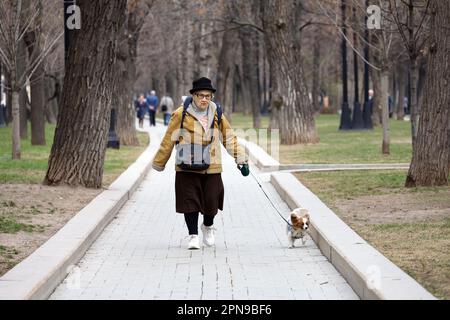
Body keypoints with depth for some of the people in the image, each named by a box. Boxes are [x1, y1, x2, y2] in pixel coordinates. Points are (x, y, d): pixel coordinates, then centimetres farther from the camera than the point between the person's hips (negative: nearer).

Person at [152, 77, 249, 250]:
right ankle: (193, 236, 8)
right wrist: (159, 163, 8)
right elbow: (168, 140, 2)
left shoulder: (217, 115, 5)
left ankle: (208, 226, 34)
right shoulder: (181, 114, -6)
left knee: (211, 201, 5)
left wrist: (241, 159, 4)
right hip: (187, 168, -3)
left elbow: (229, 138, 12)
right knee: (190, 202, -4)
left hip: (211, 168, 3)